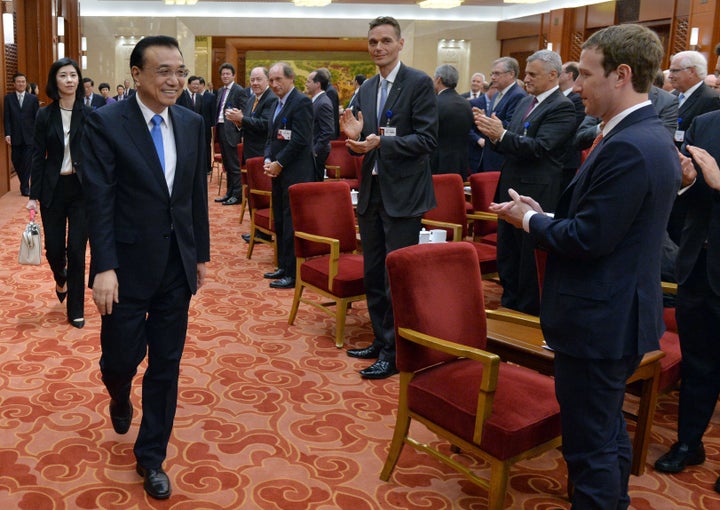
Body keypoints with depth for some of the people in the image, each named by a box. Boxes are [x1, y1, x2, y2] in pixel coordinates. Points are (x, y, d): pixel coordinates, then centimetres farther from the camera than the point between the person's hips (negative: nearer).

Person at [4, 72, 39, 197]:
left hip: (29, 136, -1)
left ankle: (25, 187, 6)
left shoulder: (33, 98, 4)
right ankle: (25, 184, 24)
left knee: (27, 162, -4)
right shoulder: (8, 98, 6)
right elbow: (6, 118, 3)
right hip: (15, 137, 1)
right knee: (16, 162, 6)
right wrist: (7, 134, -7)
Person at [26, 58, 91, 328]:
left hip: (81, 188, -1)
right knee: (54, 247, 5)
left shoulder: (88, 114, -2)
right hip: (53, 188, 1)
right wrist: (34, 195, -3)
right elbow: (38, 157, 1)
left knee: (77, 249, 0)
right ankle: (61, 279, 41)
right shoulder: (44, 115, 1)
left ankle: (76, 309, 13)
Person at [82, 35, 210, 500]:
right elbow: (99, 201, -12)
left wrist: (201, 253, 12)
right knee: (122, 357, 7)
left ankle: (151, 457, 27)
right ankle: (120, 398, 46)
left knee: (166, 365, 9)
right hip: (129, 265, -3)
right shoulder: (106, 123, -9)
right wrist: (104, 268, -18)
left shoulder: (192, 123, 5)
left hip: (177, 265, 4)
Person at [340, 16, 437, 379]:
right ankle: (380, 341, 29)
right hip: (371, 191, 7)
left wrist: (381, 142, -24)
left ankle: (395, 353, 10)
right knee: (373, 274, 14)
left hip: (403, 194, -7)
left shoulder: (419, 83, -8)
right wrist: (356, 137, -7)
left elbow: (428, 139, -14)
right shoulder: (366, 89, 13)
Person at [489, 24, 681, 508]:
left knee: (590, 443, 3)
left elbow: (587, 239, -24)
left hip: (599, 322, -11)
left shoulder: (629, 147, -23)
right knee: (610, 430, 24)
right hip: (620, 313, 11)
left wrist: (530, 219, -8)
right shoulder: (651, 136, 9)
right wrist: (546, 216, 4)